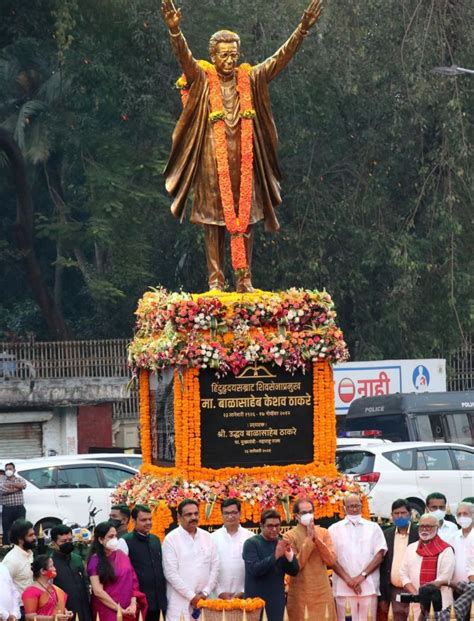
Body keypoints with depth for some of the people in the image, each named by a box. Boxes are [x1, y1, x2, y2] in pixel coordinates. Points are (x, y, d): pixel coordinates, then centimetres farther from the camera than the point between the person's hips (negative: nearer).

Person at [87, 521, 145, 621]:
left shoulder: (121, 555, 8)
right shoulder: (95, 560, -6)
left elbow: (133, 580, 9)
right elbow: (98, 591, -12)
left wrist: (133, 604, -6)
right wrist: (119, 609, -13)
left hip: (128, 611, 4)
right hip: (107, 612, -4)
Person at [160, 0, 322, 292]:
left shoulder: (251, 80, 7)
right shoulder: (202, 80, 0)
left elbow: (282, 57, 1)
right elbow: (185, 57, -17)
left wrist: (303, 29, -12)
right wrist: (175, 31, -36)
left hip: (244, 161, 2)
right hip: (212, 163, -2)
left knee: (245, 221, 3)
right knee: (213, 223, 0)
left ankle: (244, 279, 8)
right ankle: (216, 280, 3)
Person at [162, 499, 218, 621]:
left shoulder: (207, 537, 11)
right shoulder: (171, 539, -3)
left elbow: (215, 567, 11)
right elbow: (171, 573, -8)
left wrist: (205, 593, -1)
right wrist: (192, 596, -11)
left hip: (203, 600, 4)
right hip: (180, 602, -4)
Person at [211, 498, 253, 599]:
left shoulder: (250, 537, 3)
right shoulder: (213, 538, 5)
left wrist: (244, 592, -6)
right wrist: (220, 592, -5)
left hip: (244, 596, 0)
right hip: (219, 597, 0)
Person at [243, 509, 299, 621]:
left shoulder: (282, 544, 6)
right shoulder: (251, 543, -6)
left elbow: (294, 571, 5)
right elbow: (254, 569, -18)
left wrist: (290, 556, -15)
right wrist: (275, 556, -27)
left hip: (276, 599, 4)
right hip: (255, 598, -4)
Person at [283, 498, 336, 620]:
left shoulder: (323, 533, 6)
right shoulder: (289, 536, -4)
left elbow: (331, 560, -4)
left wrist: (317, 539, -13)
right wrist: (309, 540, -15)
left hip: (322, 591, 3)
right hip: (300, 593, -3)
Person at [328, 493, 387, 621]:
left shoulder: (373, 527, 11)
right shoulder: (334, 529, 8)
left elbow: (380, 554, 3)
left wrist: (362, 575, -9)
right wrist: (348, 579, -10)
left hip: (369, 586, 0)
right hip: (344, 588, 0)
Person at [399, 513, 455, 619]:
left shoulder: (446, 550, 1)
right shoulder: (411, 548, 15)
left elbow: (445, 578, -7)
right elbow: (404, 574, 9)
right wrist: (416, 594, -6)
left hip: (439, 602, -4)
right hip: (417, 602, 4)